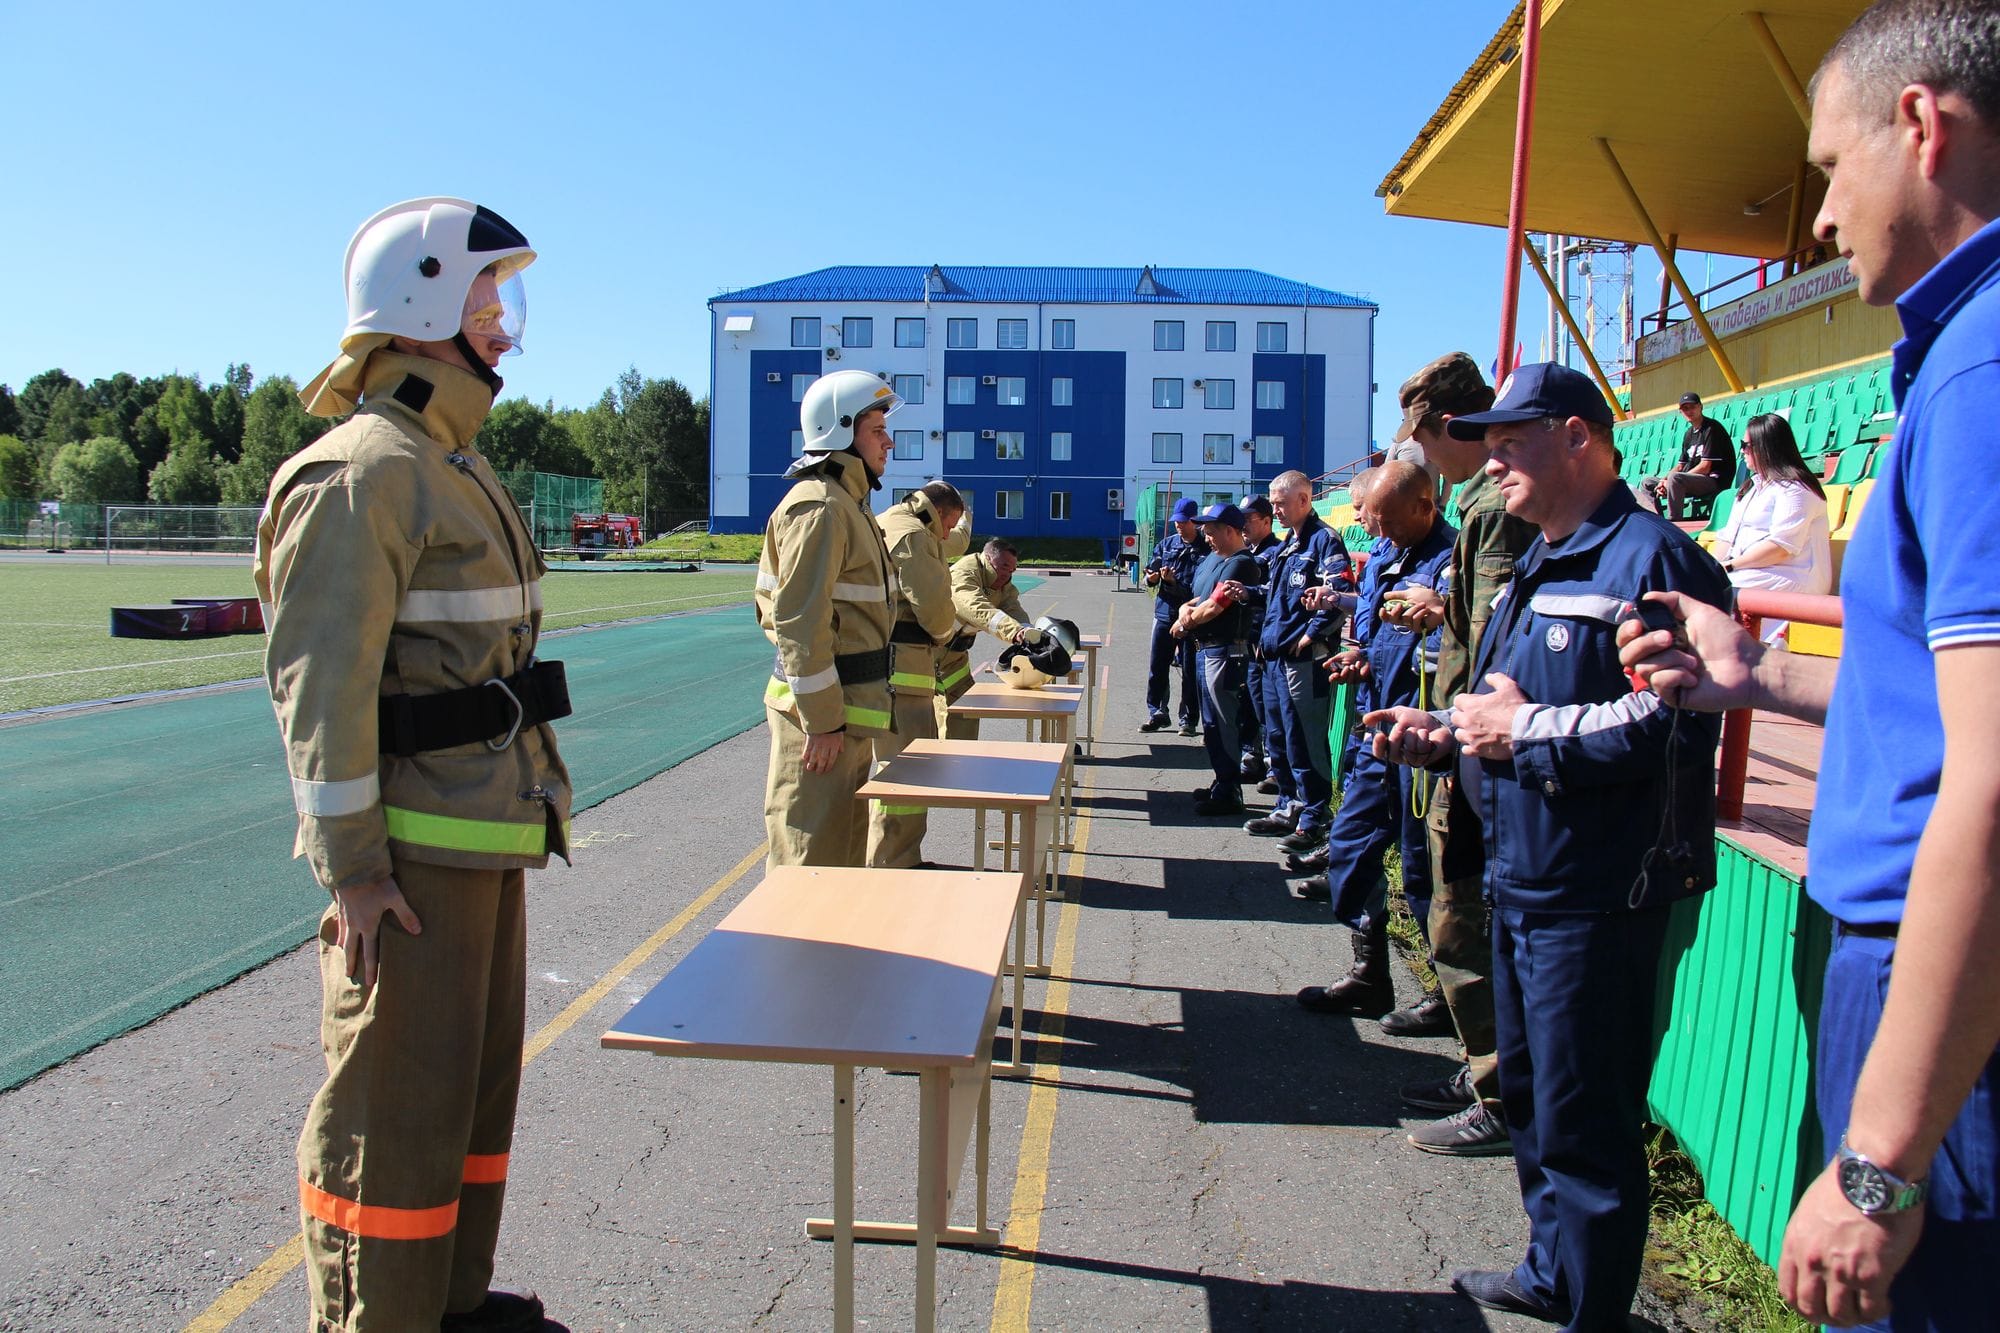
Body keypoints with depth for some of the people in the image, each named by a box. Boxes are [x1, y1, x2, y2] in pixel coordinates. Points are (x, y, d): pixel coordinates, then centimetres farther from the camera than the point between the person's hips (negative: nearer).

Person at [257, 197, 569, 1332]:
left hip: (487, 836, 10)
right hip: (413, 851, -10)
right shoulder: (362, 472, -15)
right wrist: (351, 867, -21)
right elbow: (321, 683, -20)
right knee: (397, 1109, 1)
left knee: (480, 1078, 20)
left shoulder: (458, 467, 16)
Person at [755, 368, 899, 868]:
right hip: (822, 713, -10)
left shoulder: (847, 503, 17)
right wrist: (821, 721, -23)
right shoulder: (819, 507, -16)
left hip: (848, 710, 10)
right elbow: (800, 621, -22)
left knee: (847, 842, 19)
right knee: (814, 859, -4)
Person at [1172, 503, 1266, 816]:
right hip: (1205, 649, 10)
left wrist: (1186, 621, -4)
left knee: (1224, 725, -5)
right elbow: (1200, 599, 17)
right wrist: (1185, 610, -5)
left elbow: (1213, 607, -20)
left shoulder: (1241, 564, -16)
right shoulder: (1211, 559, 14)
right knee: (1211, 723, 17)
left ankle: (1229, 794, 2)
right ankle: (1222, 783, 28)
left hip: (1225, 652, -10)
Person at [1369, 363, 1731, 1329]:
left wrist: (1527, 729, -21)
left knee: (1583, 1126, 2)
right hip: (1521, 880, 10)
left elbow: (1672, 723, -27)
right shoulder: (1539, 569, 17)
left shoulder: (1650, 558, -16)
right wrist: (1445, 736, 8)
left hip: (1595, 895, -10)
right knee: (1530, 1098, 21)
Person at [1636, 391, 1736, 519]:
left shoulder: (1711, 428, -9)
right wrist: (1664, 480, -6)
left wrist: (1669, 481, -16)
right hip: (1694, 481, 9)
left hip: (1714, 481, -9)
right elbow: (1681, 466, 15)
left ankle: (1674, 522, -35)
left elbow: (1705, 467, -16)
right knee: (1647, 483, 7)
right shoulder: (1689, 433, 16)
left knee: (1674, 478, -35)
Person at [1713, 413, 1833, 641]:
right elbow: (1729, 534, 16)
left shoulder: (1794, 488, -8)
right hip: (1748, 571, 9)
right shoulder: (1752, 485, 22)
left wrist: (1730, 565, -18)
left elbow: (1782, 547, -19)